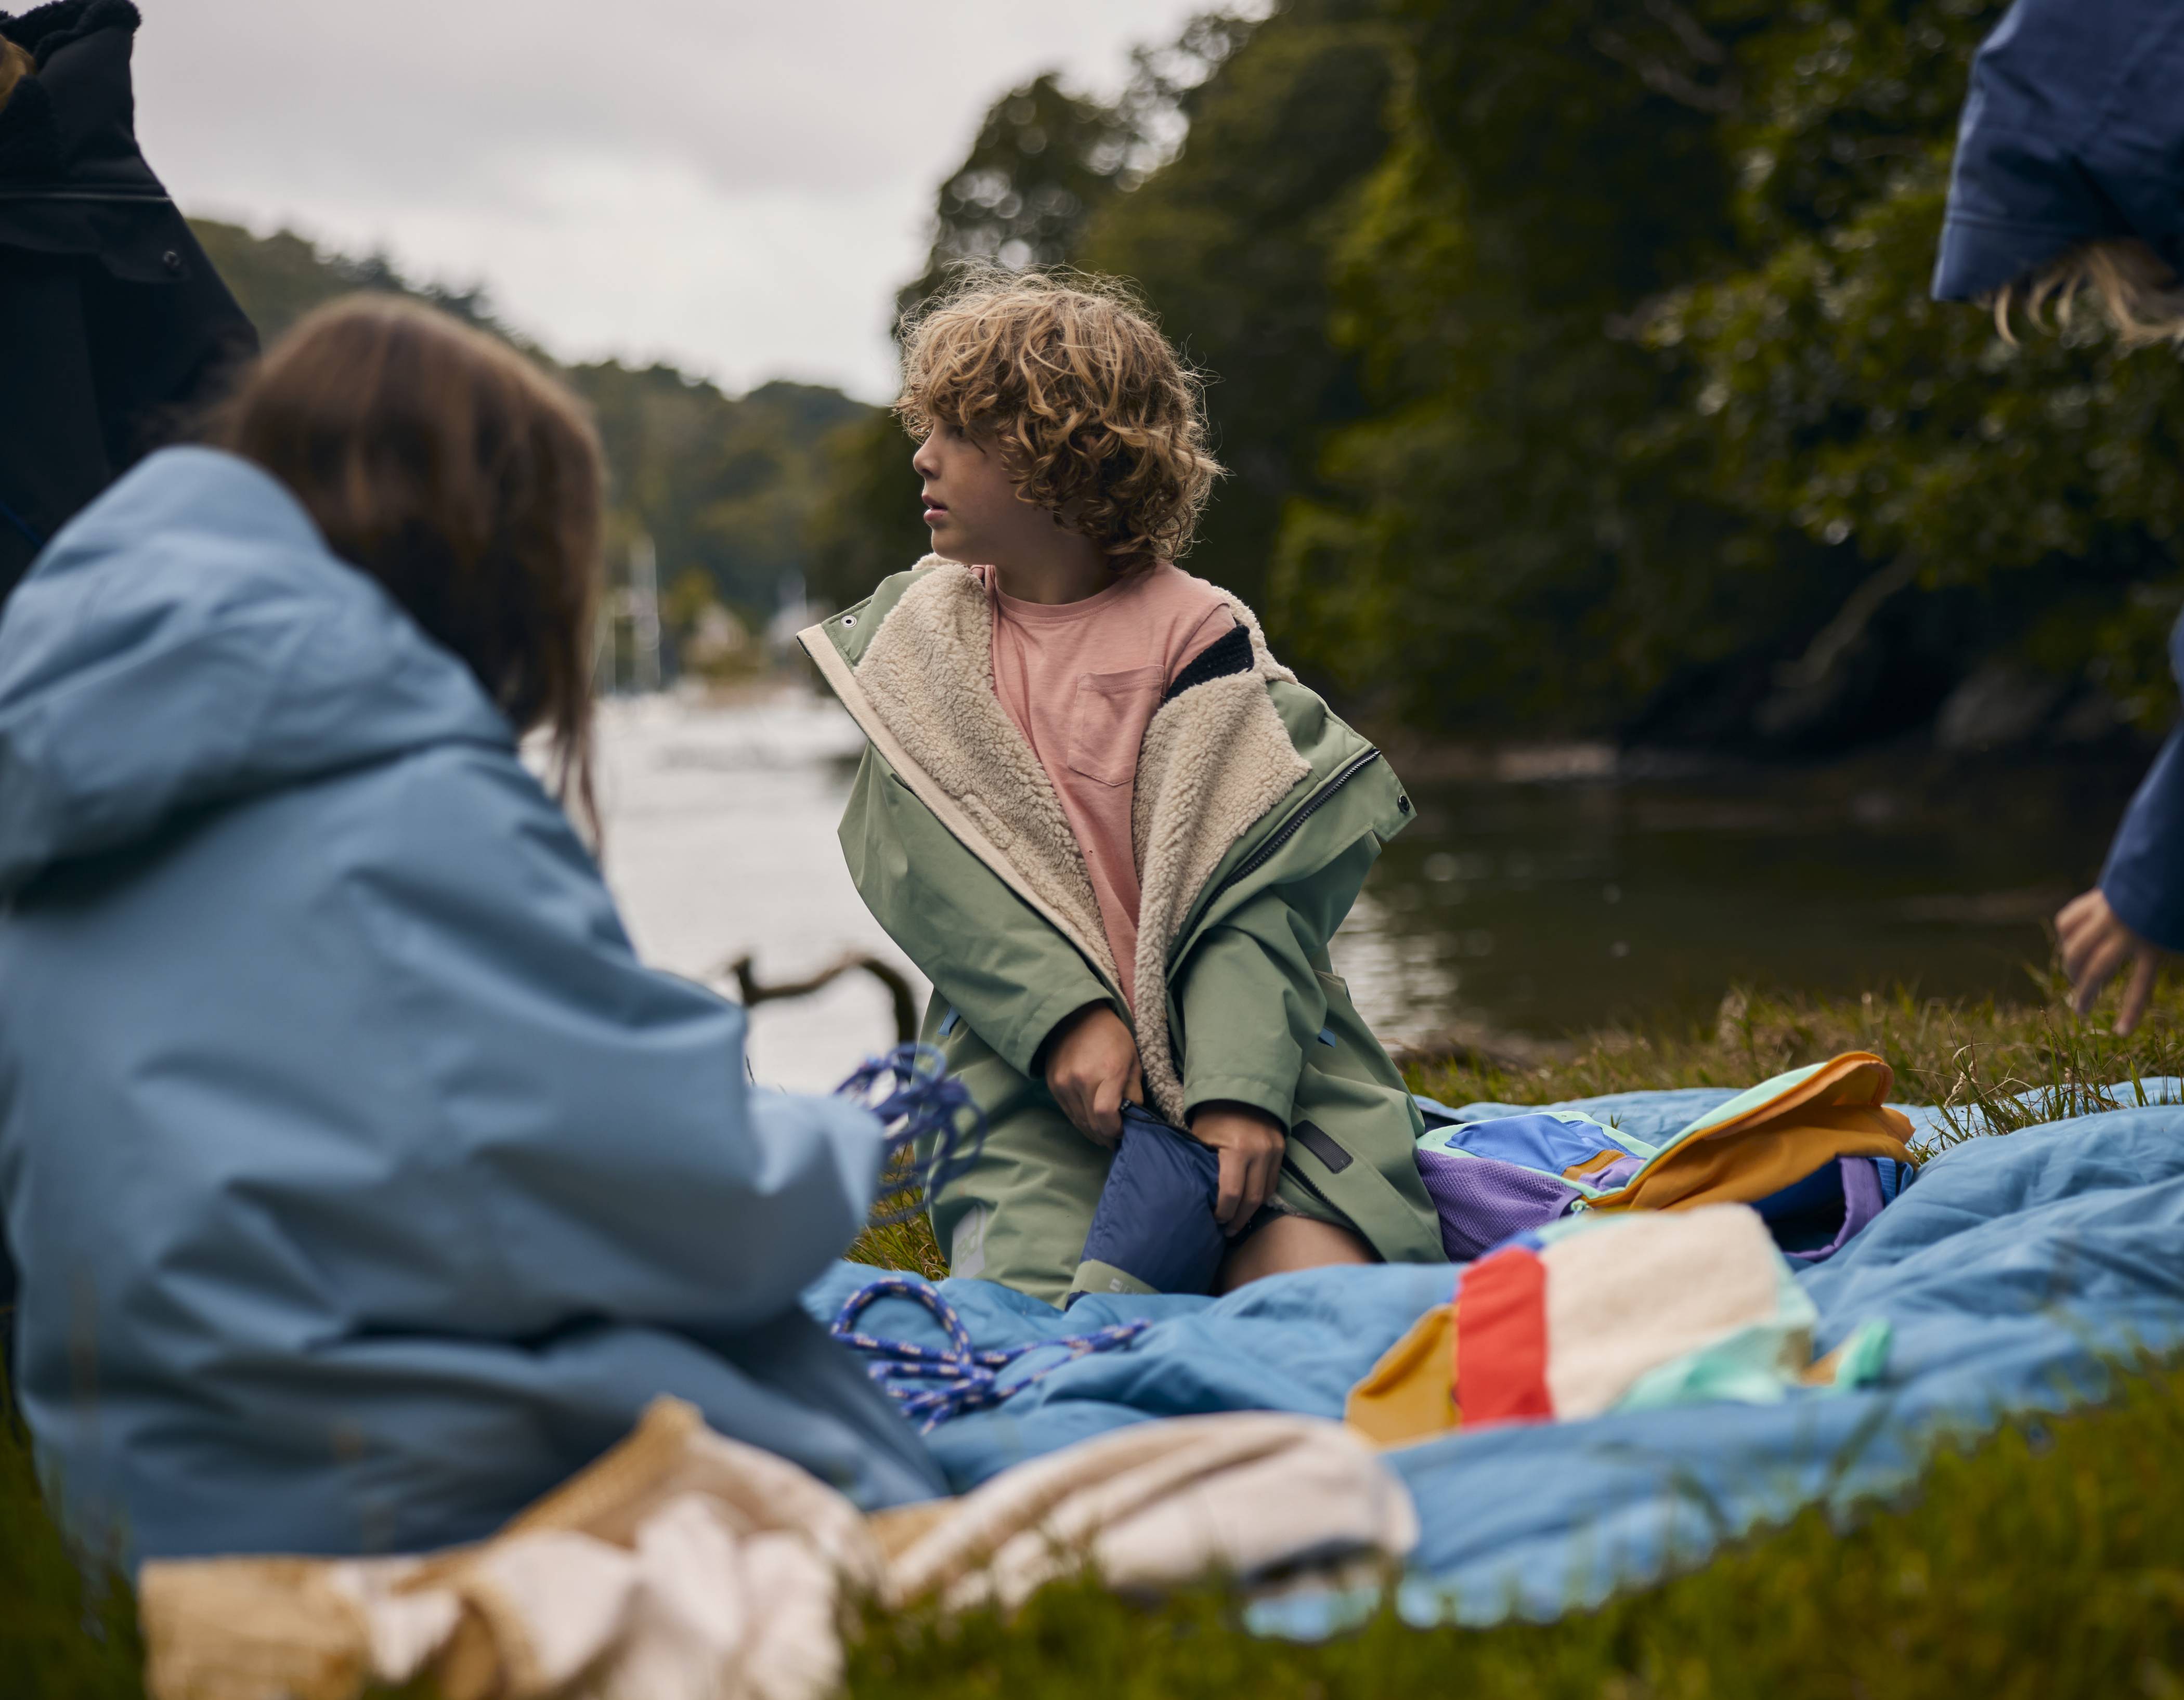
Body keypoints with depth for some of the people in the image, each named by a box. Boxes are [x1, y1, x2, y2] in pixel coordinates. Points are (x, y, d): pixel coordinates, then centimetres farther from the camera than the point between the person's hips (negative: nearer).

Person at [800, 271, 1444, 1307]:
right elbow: (930, 869, -1)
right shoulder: (924, 634, 9)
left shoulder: (1196, 634, -1)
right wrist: (1066, 1017, -17)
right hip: (1029, 1050, 1)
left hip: (1217, 1027, -1)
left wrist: (1240, 1082, -21)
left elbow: (1263, 879, -7)